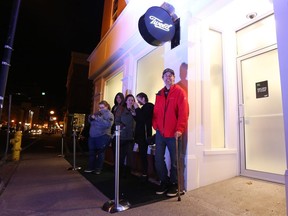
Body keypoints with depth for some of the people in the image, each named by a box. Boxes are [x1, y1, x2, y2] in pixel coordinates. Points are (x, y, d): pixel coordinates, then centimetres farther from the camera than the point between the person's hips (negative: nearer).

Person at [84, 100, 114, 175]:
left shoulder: (109, 114, -4)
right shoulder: (97, 113, 15)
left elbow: (108, 124, -21)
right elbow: (90, 121, 20)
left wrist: (98, 118, -24)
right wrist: (91, 117, -3)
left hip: (102, 136, -6)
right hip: (92, 136, 6)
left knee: (100, 153, 4)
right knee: (92, 152, 12)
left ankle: (98, 169, 17)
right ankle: (91, 167, 26)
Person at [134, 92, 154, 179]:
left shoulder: (148, 106, -11)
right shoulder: (145, 107, 16)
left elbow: (142, 119, -21)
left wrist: (137, 109, -13)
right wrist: (135, 115, 5)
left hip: (144, 134, -9)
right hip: (142, 134, 9)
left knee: (143, 154, -2)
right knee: (143, 154, 12)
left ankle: (145, 173, 7)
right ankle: (144, 173, 21)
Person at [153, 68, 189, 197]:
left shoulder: (179, 92, -2)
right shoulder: (159, 94, 14)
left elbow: (183, 112, -10)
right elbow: (156, 111, 14)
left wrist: (179, 129, -16)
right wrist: (155, 125, 4)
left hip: (173, 133, -4)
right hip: (160, 132, 5)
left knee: (174, 160, 5)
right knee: (158, 159, 6)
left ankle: (174, 184, 24)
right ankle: (164, 182, 25)